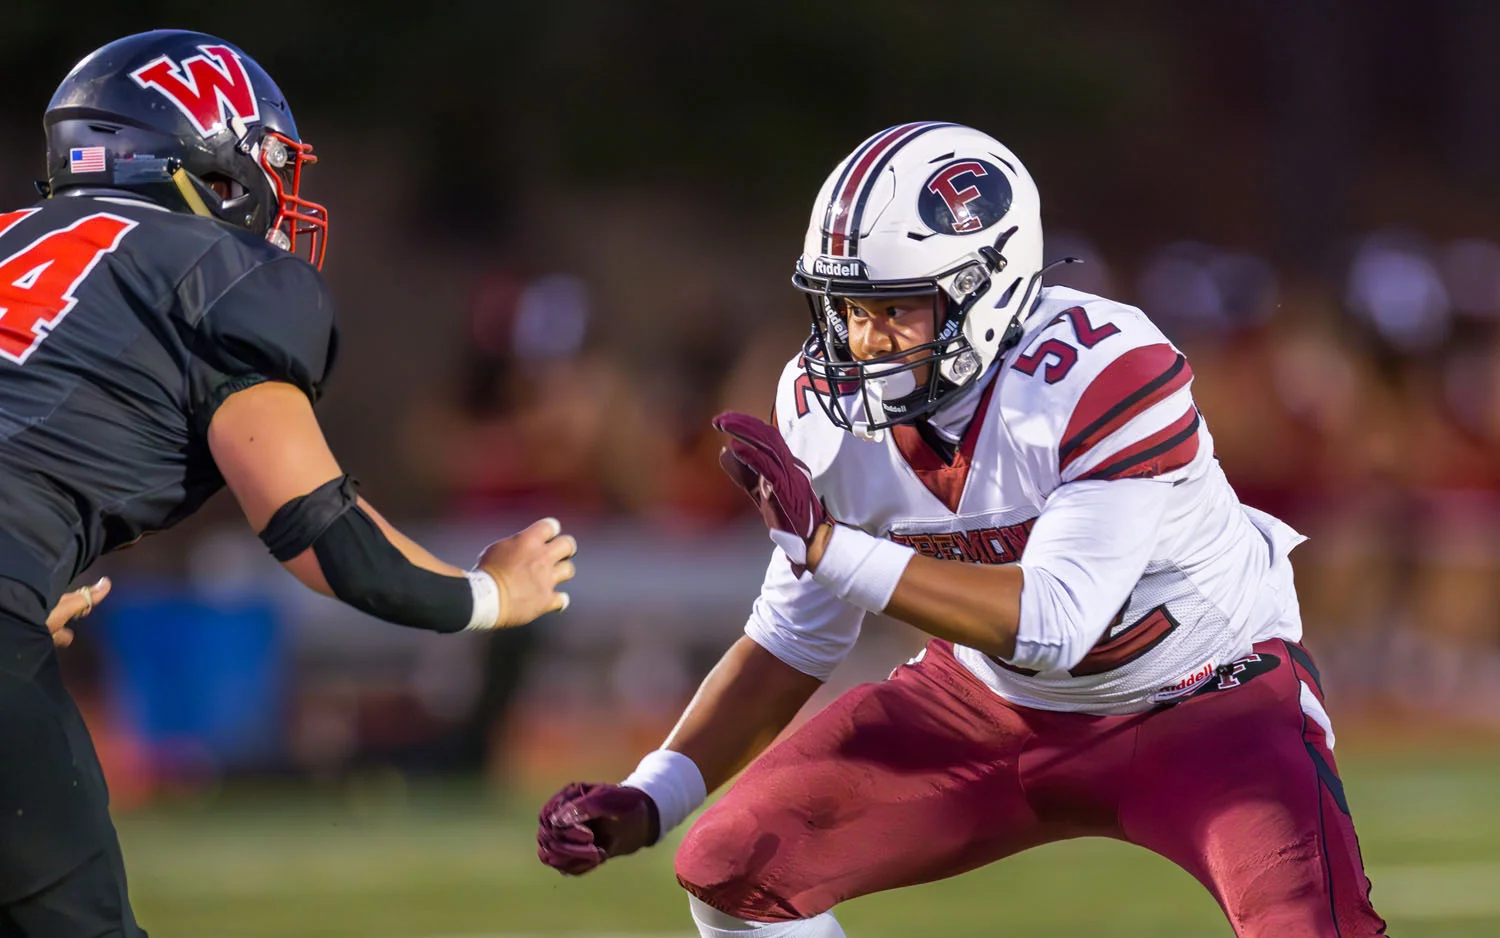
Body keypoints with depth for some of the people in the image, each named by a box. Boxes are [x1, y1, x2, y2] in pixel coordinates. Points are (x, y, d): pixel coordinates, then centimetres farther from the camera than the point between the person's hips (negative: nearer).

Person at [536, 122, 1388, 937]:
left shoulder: (1104, 371, -32)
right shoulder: (824, 405, -13)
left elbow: (1053, 624, -36)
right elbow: (791, 644, -2)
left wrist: (829, 546, -42)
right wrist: (645, 804, -14)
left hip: (1209, 696, -5)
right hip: (999, 700, 5)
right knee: (734, 868, -5)